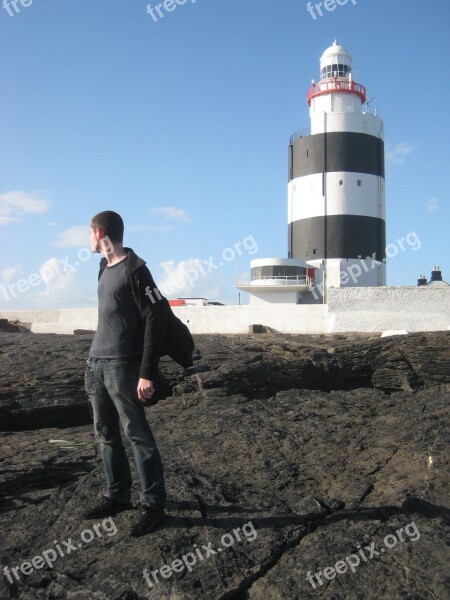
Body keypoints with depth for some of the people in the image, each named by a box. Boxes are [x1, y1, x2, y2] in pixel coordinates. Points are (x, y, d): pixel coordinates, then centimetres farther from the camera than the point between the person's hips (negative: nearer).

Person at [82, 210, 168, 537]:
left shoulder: (135, 269, -11)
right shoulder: (105, 267, 15)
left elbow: (156, 319, -16)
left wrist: (147, 373, -19)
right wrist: (94, 359, 17)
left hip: (122, 367, -9)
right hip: (96, 364, 9)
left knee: (138, 435, -3)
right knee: (106, 435, 13)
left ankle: (154, 505, 5)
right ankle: (118, 496, 25)